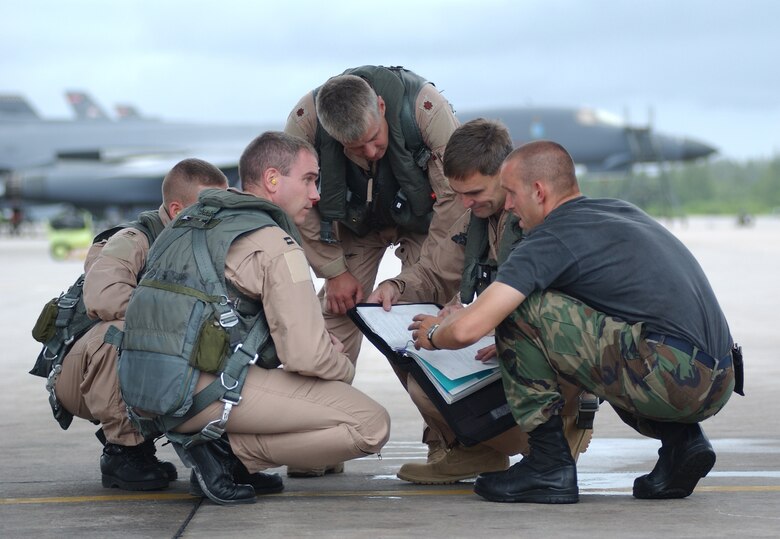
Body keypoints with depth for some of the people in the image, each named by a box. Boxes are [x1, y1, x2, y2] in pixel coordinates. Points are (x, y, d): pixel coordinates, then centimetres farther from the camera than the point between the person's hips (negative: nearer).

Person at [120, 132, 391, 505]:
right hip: (205, 388, -9)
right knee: (372, 426, -9)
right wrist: (344, 369, 12)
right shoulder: (274, 244, -6)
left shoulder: (190, 223, 21)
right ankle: (227, 448, -9)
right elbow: (306, 356, -12)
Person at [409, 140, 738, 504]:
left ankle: (549, 466, 4)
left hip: (671, 378, -9)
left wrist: (434, 334, 16)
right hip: (719, 383, 9)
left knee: (516, 307, -2)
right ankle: (680, 438, 14)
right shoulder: (623, 212, 22)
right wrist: (517, 345, 41)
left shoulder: (552, 238, -4)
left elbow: (467, 329, -9)